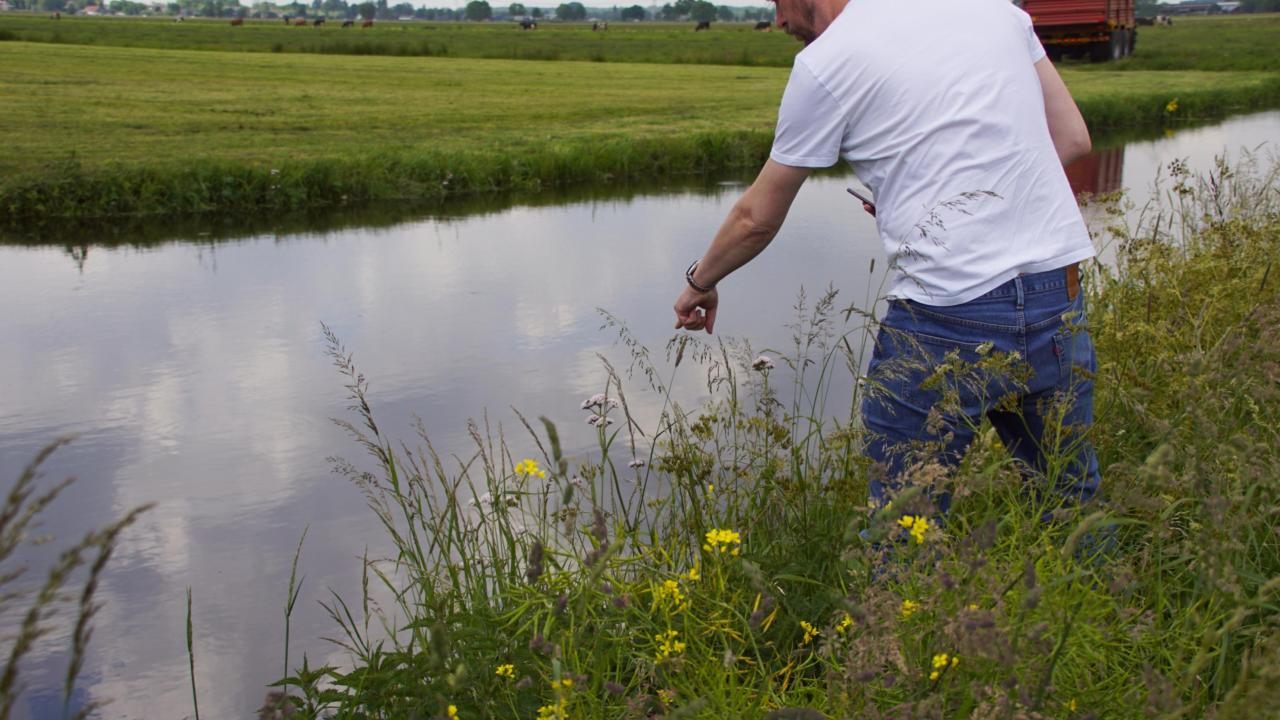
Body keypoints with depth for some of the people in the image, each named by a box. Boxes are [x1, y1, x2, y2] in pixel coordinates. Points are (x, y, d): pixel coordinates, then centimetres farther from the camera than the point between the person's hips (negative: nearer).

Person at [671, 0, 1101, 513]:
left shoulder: (825, 62, -2)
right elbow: (1073, 139, 15)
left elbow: (757, 218, 9)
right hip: (1059, 298, 6)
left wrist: (700, 282, 26)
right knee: (1071, 507, 18)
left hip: (950, 319, -6)